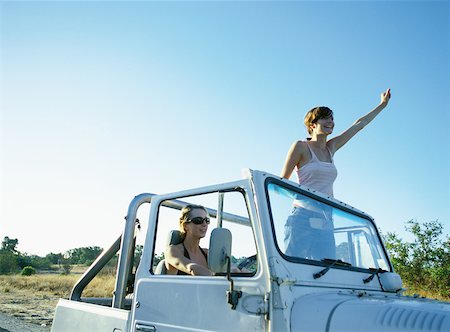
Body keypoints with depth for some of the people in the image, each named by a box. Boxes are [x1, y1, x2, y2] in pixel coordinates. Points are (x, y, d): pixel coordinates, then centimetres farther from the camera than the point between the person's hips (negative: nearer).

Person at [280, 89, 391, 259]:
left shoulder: (331, 148, 18)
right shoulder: (301, 146, 0)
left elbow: (360, 124, 26)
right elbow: (282, 181, 2)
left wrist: (383, 104, 33)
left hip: (326, 223, 7)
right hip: (303, 218, -7)